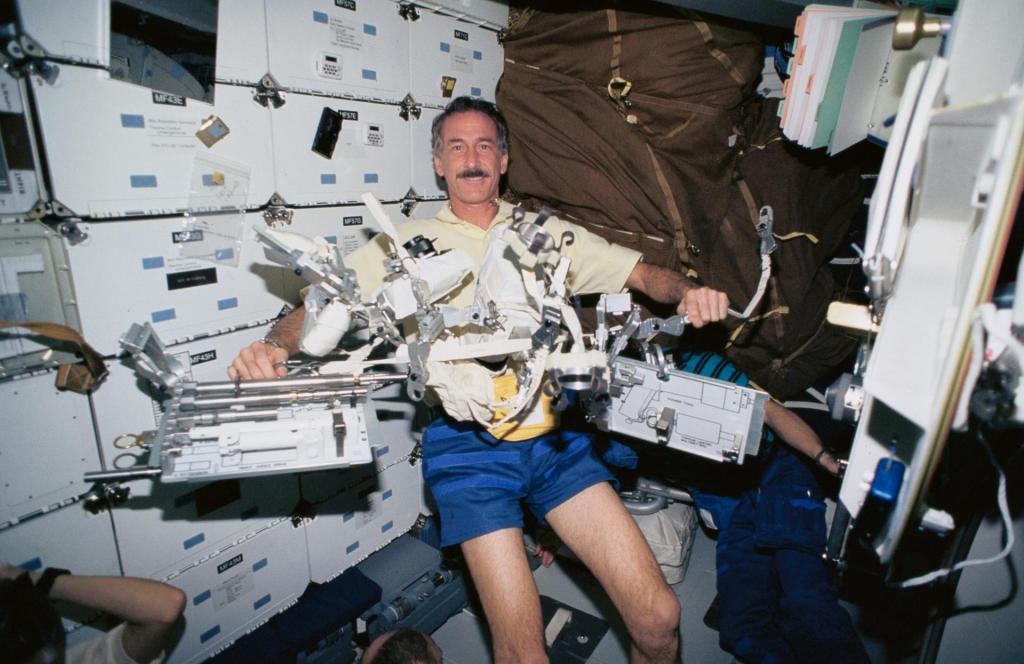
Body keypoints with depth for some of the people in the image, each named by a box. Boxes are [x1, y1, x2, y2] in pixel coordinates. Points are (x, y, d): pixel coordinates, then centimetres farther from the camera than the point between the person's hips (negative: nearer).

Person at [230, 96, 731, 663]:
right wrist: (274, 345, -18)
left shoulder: (548, 232, 14)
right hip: (468, 445, -2)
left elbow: (642, 274, 12)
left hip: (555, 434, 3)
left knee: (658, 618, -1)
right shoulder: (408, 243, 9)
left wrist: (688, 292, -10)